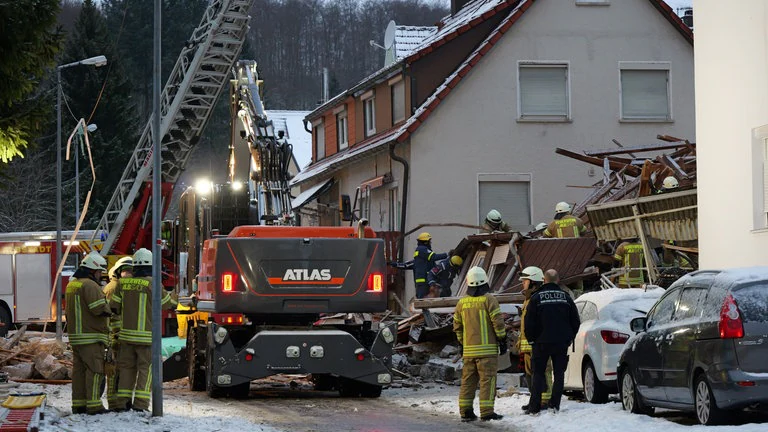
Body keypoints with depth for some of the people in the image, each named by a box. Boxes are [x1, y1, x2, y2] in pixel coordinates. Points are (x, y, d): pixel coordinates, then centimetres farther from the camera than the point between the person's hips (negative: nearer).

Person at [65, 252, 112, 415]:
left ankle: (78, 404, 12)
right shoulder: (89, 285, -14)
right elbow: (100, 308, -22)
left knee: (79, 370, 10)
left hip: (75, 335, 10)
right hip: (91, 336, -10)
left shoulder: (71, 285, 18)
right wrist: (109, 309, -2)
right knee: (94, 369, -8)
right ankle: (93, 405, -11)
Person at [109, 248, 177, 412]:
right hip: (147, 335, -4)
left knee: (126, 367, 12)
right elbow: (166, 303, 1)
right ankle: (140, 404, -6)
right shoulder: (152, 283, -11)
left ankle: (122, 403, 9)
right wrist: (174, 299, 23)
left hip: (126, 333, 4)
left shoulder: (123, 283, 2)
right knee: (146, 369, 1)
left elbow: (114, 306, 7)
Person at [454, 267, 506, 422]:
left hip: (469, 349, 5)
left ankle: (465, 411, 10)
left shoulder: (462, 302, 9)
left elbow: (457, 326, 16)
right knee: (487, 379, -5)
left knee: (468, 380, 11)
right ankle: (486, 412, -9)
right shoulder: (488, 299, -8)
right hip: (487, 348, -5)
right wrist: (502, 341, -1)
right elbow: (498, 322, -10)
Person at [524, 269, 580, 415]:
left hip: (542, 342, -2)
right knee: (559, 373, 9)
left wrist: (531, 339, 5)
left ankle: (534, 407, -2)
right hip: (562, 343, 2)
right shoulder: (566, 297, 3)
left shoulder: (536, 298, -6)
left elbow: (529, 322, -7)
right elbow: (575, 321, 8)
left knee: (538, 374, 3)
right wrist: (570, 337, 18)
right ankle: (555, 404, 4)